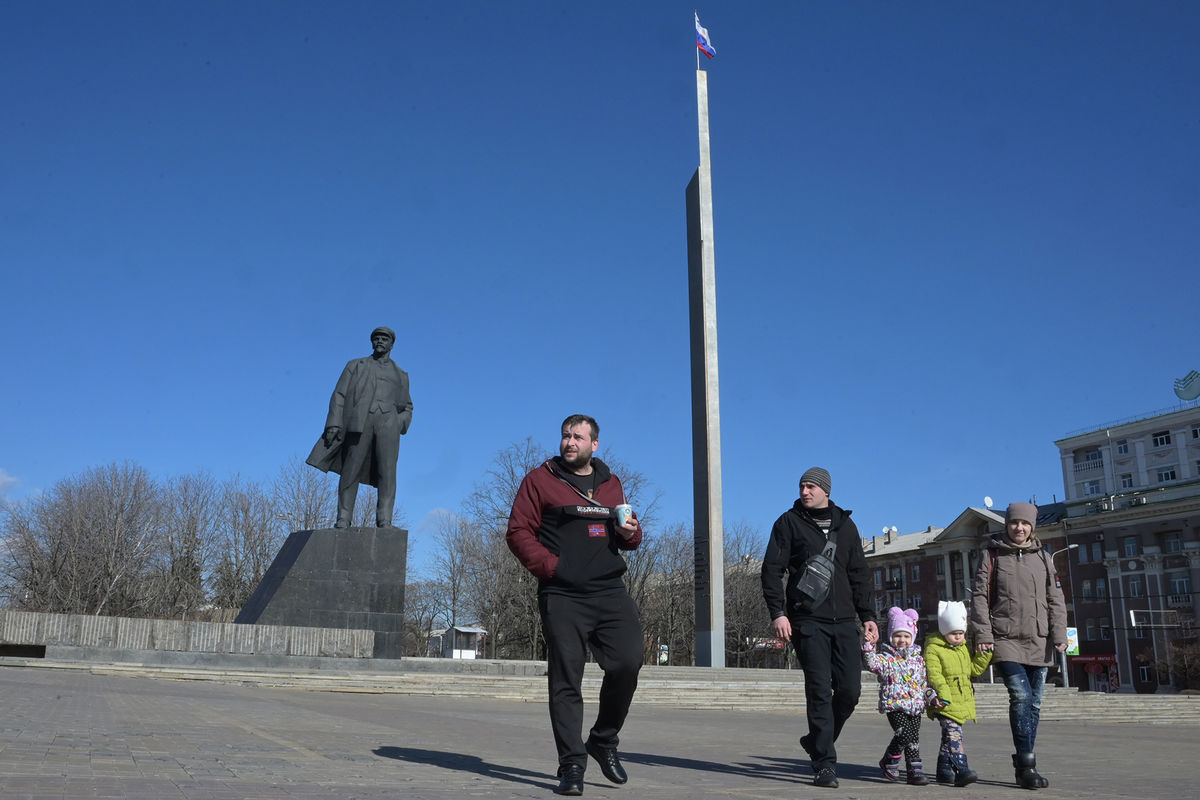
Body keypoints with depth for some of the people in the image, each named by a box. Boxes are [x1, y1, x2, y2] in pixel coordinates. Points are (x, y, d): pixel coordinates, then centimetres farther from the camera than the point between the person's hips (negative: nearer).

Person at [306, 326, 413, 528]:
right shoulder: (355, 366, 21)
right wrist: (334, 424, -4)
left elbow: (407, 407, 29)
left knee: (387, 471, -13)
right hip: (359, 421, -1)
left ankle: (384, 521, -18)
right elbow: (339, 395, 11)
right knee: (350, 471, -7)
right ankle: (343, 519, -5)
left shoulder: (400, 375, 26)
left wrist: (401, 424, 6)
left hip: (388, 422, 1)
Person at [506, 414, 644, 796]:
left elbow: (628, 537, 27)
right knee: (566, 679, -2)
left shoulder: (611, 484, 18)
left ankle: (604, 740, 16)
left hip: (610, 592, 3)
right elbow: (518, 531, -1)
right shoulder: (540, 479, 5)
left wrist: (632, 532, 2)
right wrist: (550, 566, -11)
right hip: (563, 596, -3)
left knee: (627, 664, -8)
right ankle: (572, 765, 7)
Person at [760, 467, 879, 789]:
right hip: (808, 620, -4)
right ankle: (825, 765, -1)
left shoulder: (845, 525, 16)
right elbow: (772, 570, -1)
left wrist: (867, 615, 11)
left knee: (850, 689, 0)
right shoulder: (789, 523, 4)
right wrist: (777, 612, -11)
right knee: (820, 691, -8)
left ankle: (817, 741, 23)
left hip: (844, 621, 4)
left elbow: (859, 574, 19)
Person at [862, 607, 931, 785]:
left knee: (914, 738, 4)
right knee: (904, 734, -16)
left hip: (915, 705, 5)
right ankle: (889, 762, 6)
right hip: (894, 705, -5)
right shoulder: (886, 658, -3)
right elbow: (872, 663, -22)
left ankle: (915, 771, 12)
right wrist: (868, 646, -36)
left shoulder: (918, 660, 13)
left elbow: (924, 682, 18)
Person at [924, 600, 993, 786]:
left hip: (962, 702, 7)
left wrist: (984, 655, 3)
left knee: (949, 737, 15)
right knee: (954, 736, -17)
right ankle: (961, 770, -23)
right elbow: (933, 674, -17)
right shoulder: (933, 649, -10)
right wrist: (943, 693, -29)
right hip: (945, 703, -7)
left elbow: (974, 669, 16)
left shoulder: (964, 649, 15)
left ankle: (944, 770, 25)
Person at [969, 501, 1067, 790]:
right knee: (1021, 696, -18)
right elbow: (980, 596, -1)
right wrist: (983, 633, -8)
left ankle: (1024, 765, 17)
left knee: (1033, 704, 6)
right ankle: (1026, 764, -12)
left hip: (1039, 642, 4)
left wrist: (1059, 634, 0)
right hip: (1006, 640, -4)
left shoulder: (1042, 557, 12)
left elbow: (1055, 599, 10)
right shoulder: (992, 555, 3)